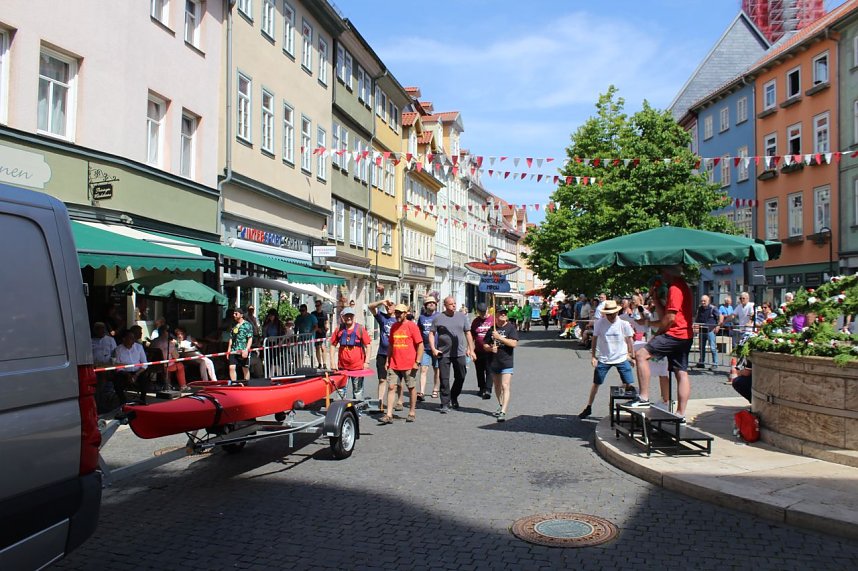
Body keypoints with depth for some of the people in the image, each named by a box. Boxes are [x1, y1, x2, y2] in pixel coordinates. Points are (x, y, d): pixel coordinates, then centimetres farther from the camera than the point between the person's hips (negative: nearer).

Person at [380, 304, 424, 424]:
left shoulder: (412, 326, -6)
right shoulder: (393, 327, 11)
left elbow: (420, 345, -6)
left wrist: (417, 362, -11)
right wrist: (388, 360, 14)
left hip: (409, 365, -5)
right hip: (394, 365, 5)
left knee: (411, 387, 7)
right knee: (391, 387, -2)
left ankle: (412, 413, 20)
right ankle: (389, 415, -3)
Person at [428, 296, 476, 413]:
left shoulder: (462, 317, 8)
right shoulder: (438, 318, 0)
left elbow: (468, 333, 11)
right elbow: (432, 334, 2)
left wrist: (471, 349, 6)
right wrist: (433, 349, -9)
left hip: (459, 353, 2)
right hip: (443, 354, -2)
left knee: (460, 377, 9)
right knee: (444, 379, -2)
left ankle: (454, 397, 32)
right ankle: (445, 404, 5)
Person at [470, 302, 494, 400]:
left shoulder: (493, 320, -1)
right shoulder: (475, 321, 9)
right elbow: (472, 337, 14)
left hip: (490, 351, -4)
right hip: (478, 351, 4)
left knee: (489, 371, -7)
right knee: (480, 371, 11)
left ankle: (488, 390, -9)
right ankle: (482, 389, 25)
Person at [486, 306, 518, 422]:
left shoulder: (511, 328, -3)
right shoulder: (492, 329, 8)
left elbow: (513, 343, -14)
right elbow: (485, 344, 12)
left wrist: (499, 337, -18)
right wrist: (490, 348, -10)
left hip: (506, 362, -5)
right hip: (493, 362, 5)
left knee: (505, 386, -14)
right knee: (497, 386, 18)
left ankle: (503, 412, -19)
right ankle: (501, 406, 38)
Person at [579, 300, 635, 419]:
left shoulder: (624, 324, -10)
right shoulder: (599, 323, -9)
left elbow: (629, 340, 2)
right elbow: (595, 339, 1)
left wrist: (632, 355, 5)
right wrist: (593, 356, 0)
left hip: (621, 359, 0)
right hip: (603, 359, 1)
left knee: (629, 384, -5)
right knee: (596, 383, 7)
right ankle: (588, 407, 21)